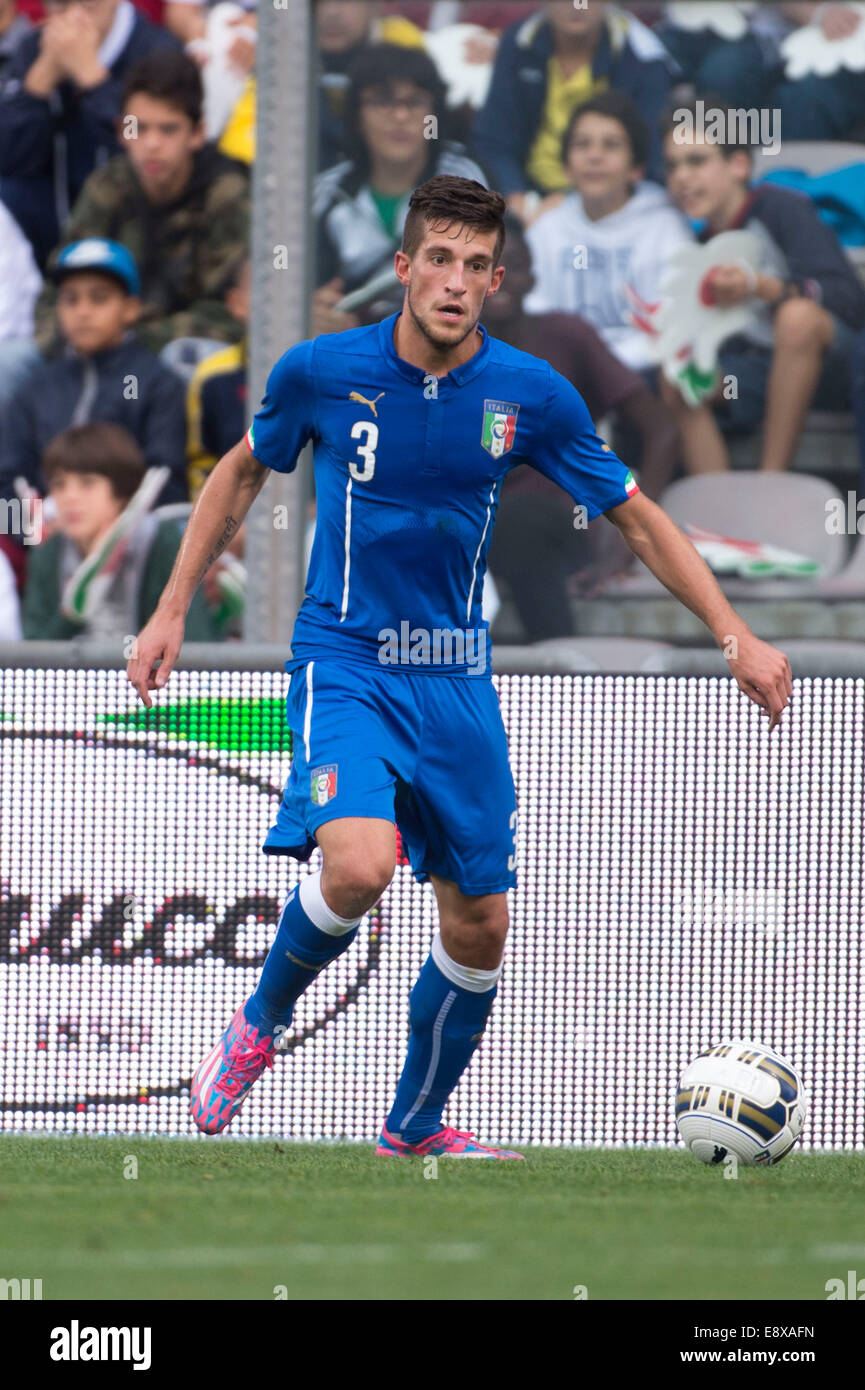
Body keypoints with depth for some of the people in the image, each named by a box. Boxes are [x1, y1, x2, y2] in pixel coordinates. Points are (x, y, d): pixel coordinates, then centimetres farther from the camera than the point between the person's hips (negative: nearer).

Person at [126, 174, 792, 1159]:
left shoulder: (530, 396, -6)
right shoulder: (321, 372, -9)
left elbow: (636, 520, 5)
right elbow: (243, 471, 11)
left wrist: (737, 637, -1)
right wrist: (172, 611, 10)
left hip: (455, 679, 3)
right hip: (342, 663, -3)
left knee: (479, 926, 6)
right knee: (360, 864, -29)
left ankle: (416, 1126, 29)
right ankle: (260, 1024, -1)